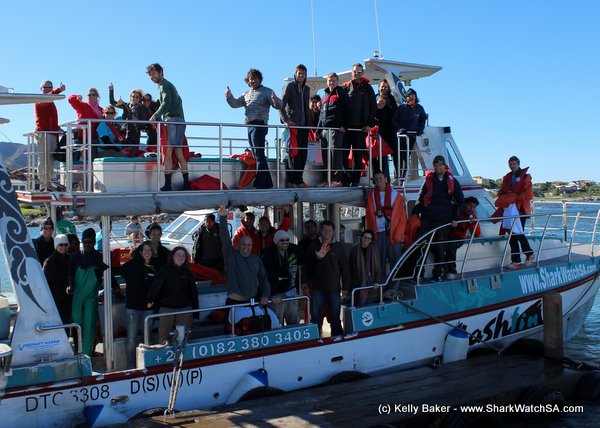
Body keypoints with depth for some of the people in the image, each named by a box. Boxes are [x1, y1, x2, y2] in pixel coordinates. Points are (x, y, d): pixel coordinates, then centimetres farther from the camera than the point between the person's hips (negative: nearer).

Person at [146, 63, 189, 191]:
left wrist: (155, 115, -23)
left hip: (172, 120, -10)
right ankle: (186, 184, 7)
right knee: (179, 153, 8)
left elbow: (166, 103, -18)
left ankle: (167, 185, -20)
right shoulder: (169, 85, 27)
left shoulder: (164, 85, -2)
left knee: (167, 152, -14)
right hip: (180, 120, 10)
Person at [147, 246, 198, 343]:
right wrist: (151, 299, -26)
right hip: (166, 307, -2)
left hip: (184, 308, 2)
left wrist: (195, 308, 8)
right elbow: (156, 284, -12)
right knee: (163, 334, -1)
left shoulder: (187, 273, 8)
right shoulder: (166, 270, 0)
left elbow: (193, 291, 10)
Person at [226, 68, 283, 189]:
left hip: (259, 125, -8)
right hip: (249, 126, 8)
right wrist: (229, 97, 0)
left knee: (259, 155, -13)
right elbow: (235, 104, 19)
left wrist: (275, 100, -31)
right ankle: (267, 183, 15)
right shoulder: (246, 94, 21)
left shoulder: (266, 92, 0)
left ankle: (259, 184, -17)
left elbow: (279, 106, -9)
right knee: (257, 155, 10)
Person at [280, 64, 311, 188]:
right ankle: (292, 180, -2)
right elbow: (281, 105, -10)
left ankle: (298, 179, 12)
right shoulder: (289, 87, -2)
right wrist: (285, 120, -20)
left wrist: (309, 123, 13)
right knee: (293, 153, -6)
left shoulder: (306, 89, 18)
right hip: (293, 125, -6)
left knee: (303, 153, 5)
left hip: (304, 125, 6)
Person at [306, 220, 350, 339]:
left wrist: (345, 287, 1)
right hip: (317, 287, 1)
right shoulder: (314, 246, 5)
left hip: (334, 287, 0)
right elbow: (308, 263, 1)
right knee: (315, 315, 3)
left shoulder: (338, 247, 4)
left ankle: (337, 336, 12)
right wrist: (317, 257, -19)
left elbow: (344, 268, 4)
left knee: (335, 315, 2)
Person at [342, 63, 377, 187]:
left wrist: (369, 124, -4)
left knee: (358, 155, 1)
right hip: (346, 126, 1)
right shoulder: (345, 87, 10)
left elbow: (373, 107, 5)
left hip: (361, 127, -1)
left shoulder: (367, 88, 7)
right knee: (343, 153, -2)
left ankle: (355, 180, 5)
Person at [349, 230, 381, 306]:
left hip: (370, 282, 0)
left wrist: (376, 281, -4)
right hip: (357, 283, 0)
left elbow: (377, 268, 6)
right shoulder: (354, 250, 1)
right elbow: (350, 267, 3)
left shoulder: (373, 250, 3)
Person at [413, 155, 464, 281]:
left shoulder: (452, 181, 4)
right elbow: (421, 199, 15)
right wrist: (414, 213, 6)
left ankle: (438, 273, 9)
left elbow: (460, 201, 8)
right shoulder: (429, 179, 9)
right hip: (426, 218, 2)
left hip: (443, 219, -2)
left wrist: (455, 218, 1)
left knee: (440, 247, 0)